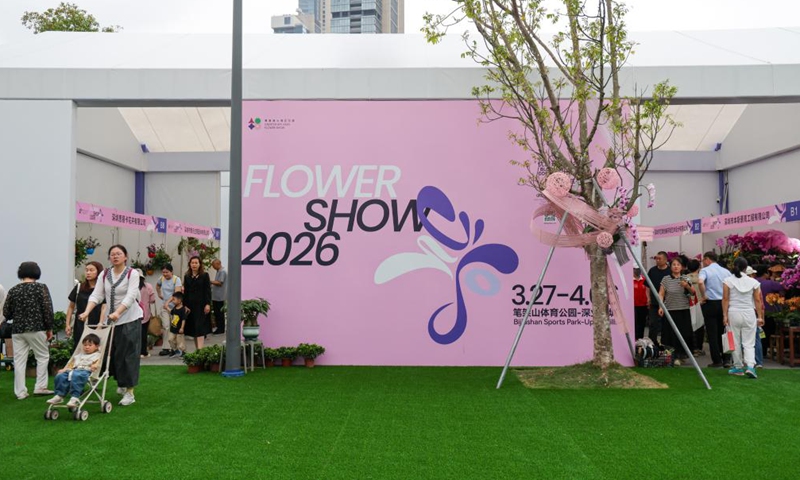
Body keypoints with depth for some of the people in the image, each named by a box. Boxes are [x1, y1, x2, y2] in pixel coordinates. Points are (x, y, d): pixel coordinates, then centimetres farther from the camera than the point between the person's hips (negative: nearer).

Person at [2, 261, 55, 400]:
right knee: (43, 356, 10)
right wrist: (49, 328, 1)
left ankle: (20, 392, 9)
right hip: (36, 328, -3)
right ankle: (40, 387, 7)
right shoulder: (41, 287, -4)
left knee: (20, 360, 7)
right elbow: (47, 309, -8)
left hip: (17, 330, 3)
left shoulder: (13, 290, 5)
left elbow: (6, 313, 6)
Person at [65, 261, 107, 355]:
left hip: (95, 326, -4)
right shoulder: (79, 287, 8)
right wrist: (68, 324, 10)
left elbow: (104, 308, -10)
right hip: (80, 327, 4)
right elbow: (71, 307, 15)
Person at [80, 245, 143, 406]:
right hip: (112, 319, 5)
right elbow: (96, 295, -2)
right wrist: (87, 312, -18)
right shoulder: (105, 274, 6)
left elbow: (130, 297, -20)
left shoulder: (132, 273, -9)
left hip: (130, 319, -5)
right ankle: (121, 384, 32)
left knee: (128, 354, -4)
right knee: (114, 353, 11)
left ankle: (130, 392, 2)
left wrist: (117, 312, -33)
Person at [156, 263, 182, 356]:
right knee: (165, 326, -3)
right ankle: (166, 348, 2)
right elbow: (157, 285, 30)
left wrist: (168, 302, -30)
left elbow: (177, 293, -23)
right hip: (164, 306, 4)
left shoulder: (176, 279, -11)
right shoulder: (162, 278, 5)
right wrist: (159, 294, 17)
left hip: (174, 306, -4)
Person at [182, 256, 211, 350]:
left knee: (200, 328, -11)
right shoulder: (187, 277, 10)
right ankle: (197, 349, 14)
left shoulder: (204, 276, 0)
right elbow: (185, 292, 8)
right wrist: (185, 305, 1)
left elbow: (208, 291, -4)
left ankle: (200, 349, -17)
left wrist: (208, 304, -12)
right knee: (192, 328, 7)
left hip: (201, 305, -4)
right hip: (190, 305, 4)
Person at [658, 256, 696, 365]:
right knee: (671, 334, -4)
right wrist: (661, 306, -11)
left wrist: (687, 286, -10)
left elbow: (693, 293, 10)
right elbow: (661, 294, 0)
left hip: (684, 310, 2)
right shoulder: (666, 279, 2)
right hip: (670, 310, -2)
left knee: (684, 334, 2)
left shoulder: (686, 279, 7)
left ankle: (680, 356, 16)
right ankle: (672, 356, 4)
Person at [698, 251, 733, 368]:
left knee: (712, 334, 2)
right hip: (724, 304, 4)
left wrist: (703, 296, -15)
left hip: (710, 304, -4)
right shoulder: (726, 271, 8)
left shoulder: (705, 270, -7)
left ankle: (717, 360, 4)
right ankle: (726, 359, 9)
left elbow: (700, 282, -27)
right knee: (723, 332, 12)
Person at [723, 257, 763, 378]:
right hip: (749, 314, 1)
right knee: (749, 343, 6)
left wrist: (725, 315, -2)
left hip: (733, 313, -1)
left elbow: (725, 299, -5)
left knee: (735, 342, 9)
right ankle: (750, 366, -11)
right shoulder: (753, 282, 1)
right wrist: (759, 316, 8)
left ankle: (738, 368, 16)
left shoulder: (728, 281, -3)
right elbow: (758, 301, 3)